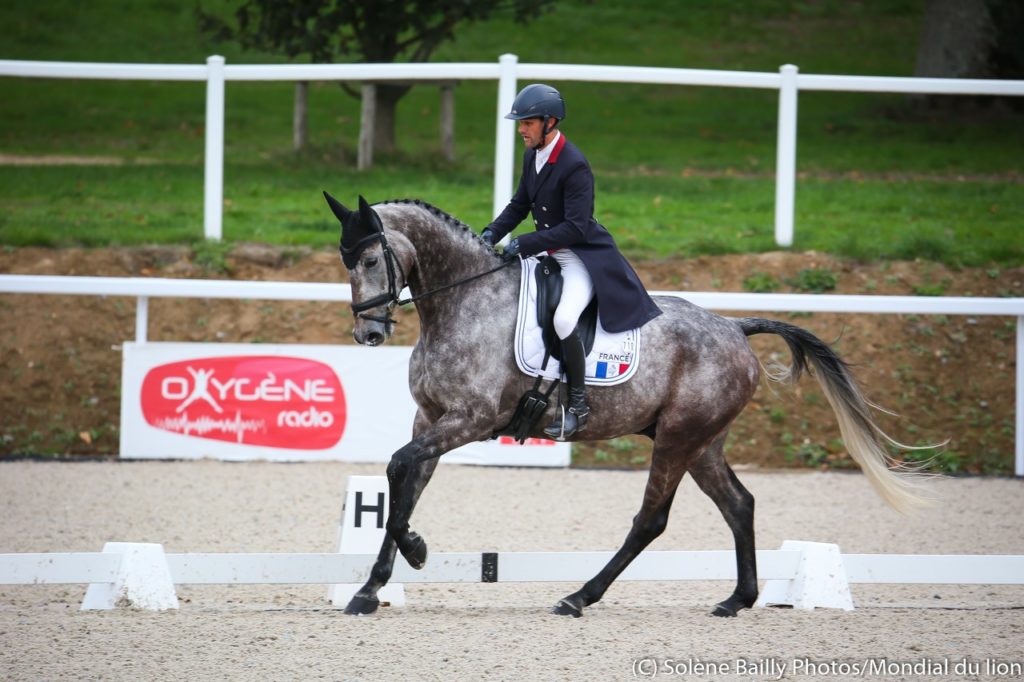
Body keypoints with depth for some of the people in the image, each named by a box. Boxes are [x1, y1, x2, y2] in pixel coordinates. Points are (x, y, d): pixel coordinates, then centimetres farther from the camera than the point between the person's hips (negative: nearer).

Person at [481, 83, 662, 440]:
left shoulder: (574, 166, -23)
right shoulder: (532, 156, 5)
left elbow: (576, 227, -26)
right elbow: (519, 206, 16)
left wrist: (524, 244, -27)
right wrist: (493, 233, -2)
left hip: (584, 256, -10)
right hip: (548, 253, 10)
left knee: (563, 319, -31)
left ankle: (578, 405, -17)